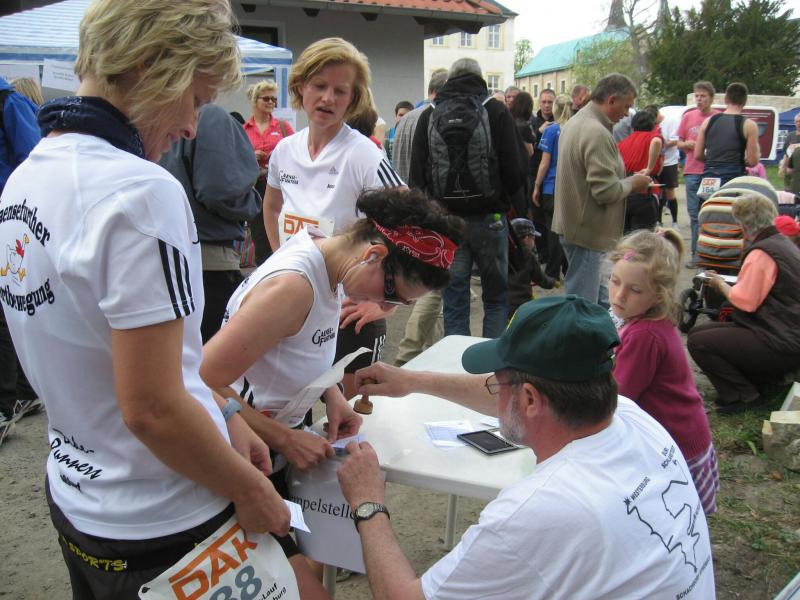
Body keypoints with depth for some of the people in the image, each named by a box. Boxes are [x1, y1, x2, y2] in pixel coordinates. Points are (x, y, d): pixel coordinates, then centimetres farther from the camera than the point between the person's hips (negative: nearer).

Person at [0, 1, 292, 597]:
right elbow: (150, 407, -27)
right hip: (160, 527, -8)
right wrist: (249, 488, -12)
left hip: (73, 497, 8)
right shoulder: (141, 193, -26)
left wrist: (222, 413, 7)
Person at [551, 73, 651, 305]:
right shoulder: (597, 134, -22)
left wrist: (625, 181, 14)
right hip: (588, 231, -11)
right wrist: (633, 183, -6)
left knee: (599, 298, 20)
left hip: (572, 223, 11)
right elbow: (606, 191, -25)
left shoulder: (574, 122, 12)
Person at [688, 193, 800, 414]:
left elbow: (744, 302, -21)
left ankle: (744, 397, -7)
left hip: (779, 345, -10)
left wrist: (721, 284, -5)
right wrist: (726, 284, 10)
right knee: (699, 331, 12)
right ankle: (758, 382, 11)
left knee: (698, 342, -16)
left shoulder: (761, 253, -18)